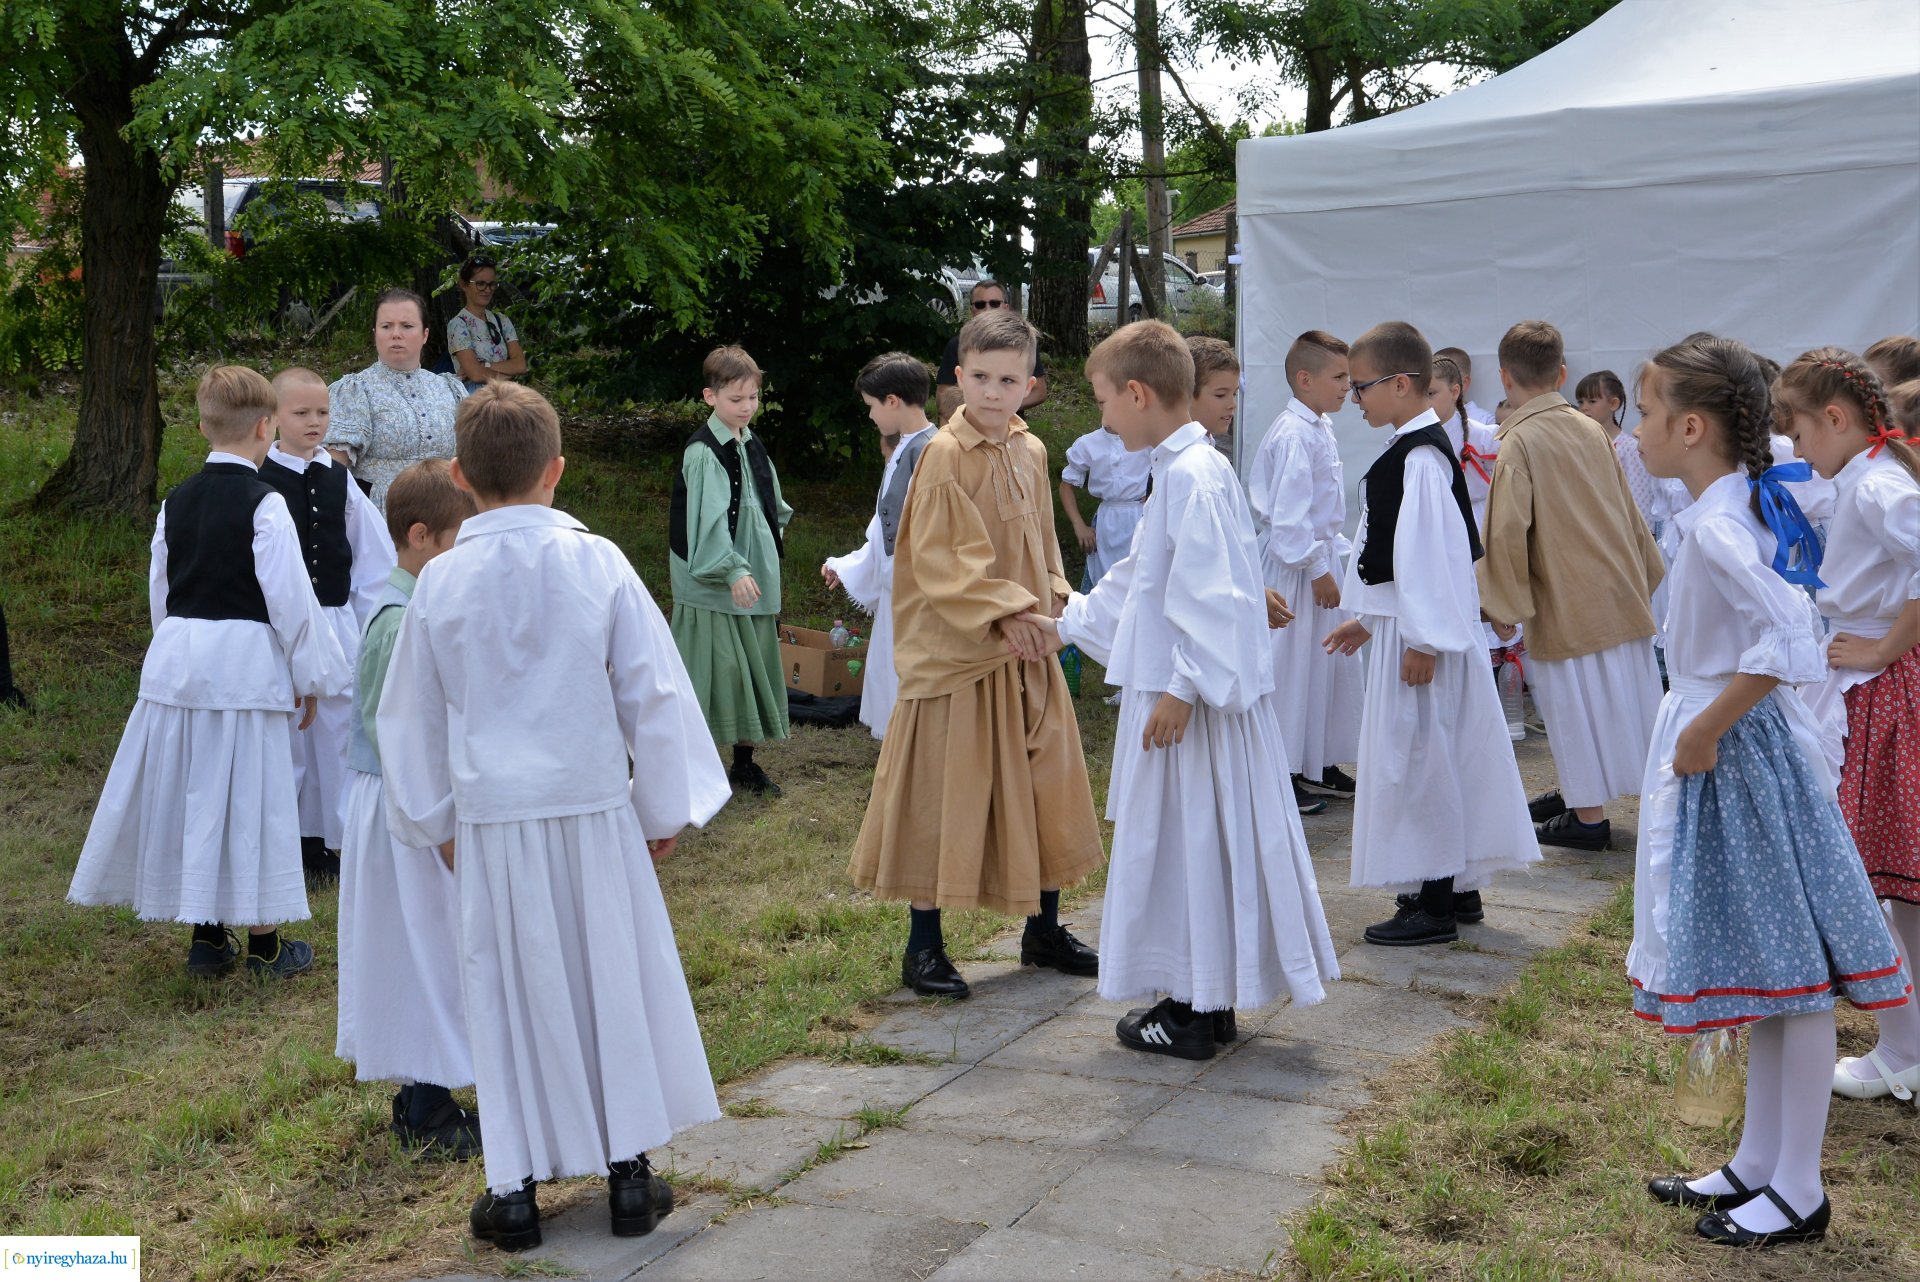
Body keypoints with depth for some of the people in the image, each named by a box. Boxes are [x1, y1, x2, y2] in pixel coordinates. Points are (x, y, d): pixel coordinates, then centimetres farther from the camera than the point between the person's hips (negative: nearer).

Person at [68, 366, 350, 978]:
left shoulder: (175, 502, 8)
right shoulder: (264, 504, -11)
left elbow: (160, 591, 15)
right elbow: (291, 599, -11)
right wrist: (309, 678, -1)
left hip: (176, 656, 6)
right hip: (246, 661, -6)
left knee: (188, 792, 13)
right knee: (250, 798, 3)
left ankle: (206, 939, 22)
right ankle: (264, 944, 13)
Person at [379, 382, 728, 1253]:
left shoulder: (441, 582, -3)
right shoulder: (598, 564, -8)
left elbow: (411, 716, 7)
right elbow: (654, 693, -3)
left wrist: (431, 822, 20)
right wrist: (664, 807, 9)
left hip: (491, 820, 1)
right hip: (595, 811, 0)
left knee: (509, 995, 11)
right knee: (615, 982, 13)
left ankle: (515, 1190, 16)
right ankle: (628, 1173, 21)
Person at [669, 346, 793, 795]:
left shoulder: (752, 446, 11)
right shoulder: (702, 452, -14)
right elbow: (708, 518, -22)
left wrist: (768, 556, 24)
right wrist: (733, 570, -30)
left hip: (755, 578, 8)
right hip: (712, 585, -8)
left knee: (755, 668, 12)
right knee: (715, 668, -5)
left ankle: (745, 760, 24)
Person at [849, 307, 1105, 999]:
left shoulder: (1031, 453, 8)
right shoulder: (944, 454, -12)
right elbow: (936, 559, -15)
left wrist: (1050, 604, 4)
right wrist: (1000, 612, -19)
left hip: (1026, 650, 7)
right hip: (956, 650, -7)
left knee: (1046, 782, 12)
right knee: (945, 790, 0)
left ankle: (1044, 927, 28)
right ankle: (923, 946, 12)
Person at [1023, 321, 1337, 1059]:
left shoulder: (1194, 475, -18)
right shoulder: (1177, 471, 14)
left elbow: (1211, 596, -24)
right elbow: (1143, 582, 26)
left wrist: (1182, 688, -22)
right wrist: (1067, 625, 30)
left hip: (1194, 704, -10)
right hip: (1177, 692, 10)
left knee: (1191, 845, -1)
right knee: (1180, 845, 16)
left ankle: (1194, 1018, 10)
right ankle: (1204, 1000, 26)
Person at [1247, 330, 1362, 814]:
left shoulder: (1320, 428, 12)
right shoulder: (1293, 434, -18)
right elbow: (1288, 514, -22)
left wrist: (1340, 555, 18)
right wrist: (1317, 569, -19)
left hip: (1321, 556, 10)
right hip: (1294, 565, -10)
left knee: (1331, 661, 15)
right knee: (1292, 665, -3)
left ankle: (1320, 765, 26)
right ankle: (1284, 774, 7)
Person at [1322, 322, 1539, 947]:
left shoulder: (1420, 457, -18)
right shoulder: (1411, 449, 13)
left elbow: (1430, 550, -22)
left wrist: (1423, 639, -22)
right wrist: (1367, 617, 24)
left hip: (1422, 630, -10)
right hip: (1404, 622, 10)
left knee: (1417, 755, -3)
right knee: (1436, 755, 16)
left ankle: (1434, 903, 5)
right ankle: (1458, 886, 26)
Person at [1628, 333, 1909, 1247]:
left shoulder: (1714, 527, -22)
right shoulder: (1739, 501, 7)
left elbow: (1788, 639, -33)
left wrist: (1707, 728, -23)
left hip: (1737, 752, -10)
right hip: (1725, 741, 10)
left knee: (1787, 967, 1)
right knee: (1765, 964, 16)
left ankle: (1798, 1194, 13)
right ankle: (1757, 1164, 29)